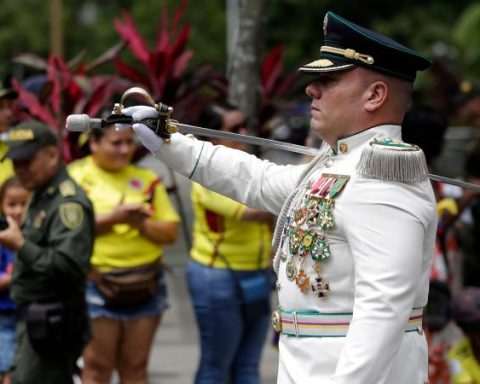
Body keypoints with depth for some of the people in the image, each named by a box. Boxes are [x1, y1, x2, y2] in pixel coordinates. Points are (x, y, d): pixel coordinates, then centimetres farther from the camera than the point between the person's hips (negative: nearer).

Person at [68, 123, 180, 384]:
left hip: (144, 286, 4)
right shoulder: (76, 175, -1)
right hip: (97, 283, -4)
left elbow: (170, 232, 8)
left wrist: (142, 224, -11)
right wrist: (113, 218, -19)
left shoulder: (147, 180, 11)